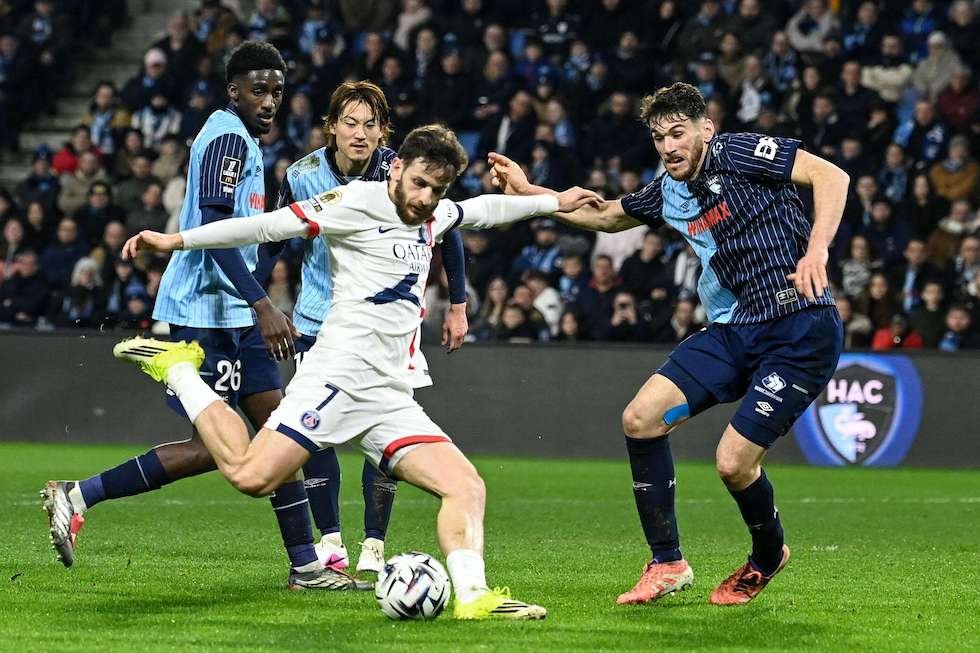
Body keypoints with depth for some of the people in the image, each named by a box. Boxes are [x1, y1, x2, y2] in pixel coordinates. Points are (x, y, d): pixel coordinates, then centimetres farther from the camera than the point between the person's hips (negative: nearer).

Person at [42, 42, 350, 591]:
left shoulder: (239, 139, 18)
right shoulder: (230, 138, -13)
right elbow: (215, 228, -24)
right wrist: (262, 305, -30)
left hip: (233, 316, 11)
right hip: (208, 313, -11)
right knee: (212, 449, -11)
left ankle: (307, 565, 11)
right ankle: (77, 497, -6)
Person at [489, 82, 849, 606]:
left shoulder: (739, 154, -10)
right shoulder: (668, 193, 12)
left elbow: (830, 175, -17)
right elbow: (606, 215, 30)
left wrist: (816, 250, -29)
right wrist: (527, 191, 23)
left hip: (800, 331, -8)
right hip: (733, 328, 8)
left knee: (733, 462, -14)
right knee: (640, 419, -6)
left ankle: (767, 556, 20)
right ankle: (667, 563, 6)